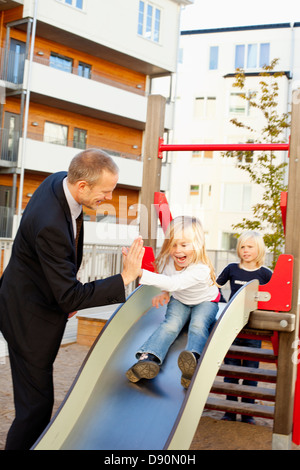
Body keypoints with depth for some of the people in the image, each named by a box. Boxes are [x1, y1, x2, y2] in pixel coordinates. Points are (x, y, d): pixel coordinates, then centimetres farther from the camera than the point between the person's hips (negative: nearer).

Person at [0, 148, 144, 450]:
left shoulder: (60, 180, -6)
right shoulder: (50, 224, -35)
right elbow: (70, 298, -30)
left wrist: (69, 296, 15)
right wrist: (125, 277, -28)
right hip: (29, 318, -9)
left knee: (35, 398, 23)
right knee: (37, 404, 1)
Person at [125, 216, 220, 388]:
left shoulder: (201, 269, -37)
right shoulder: (167, 260, -16)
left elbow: (173, 283, -52)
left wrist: (141, 273, -61)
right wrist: (165, 293, -9)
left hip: (205, 302, -3)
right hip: (179, 301, 3)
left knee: (198, 325, -33)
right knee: (171, 324, -25)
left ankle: (194, 358, -57)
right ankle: (148, 358, -47)